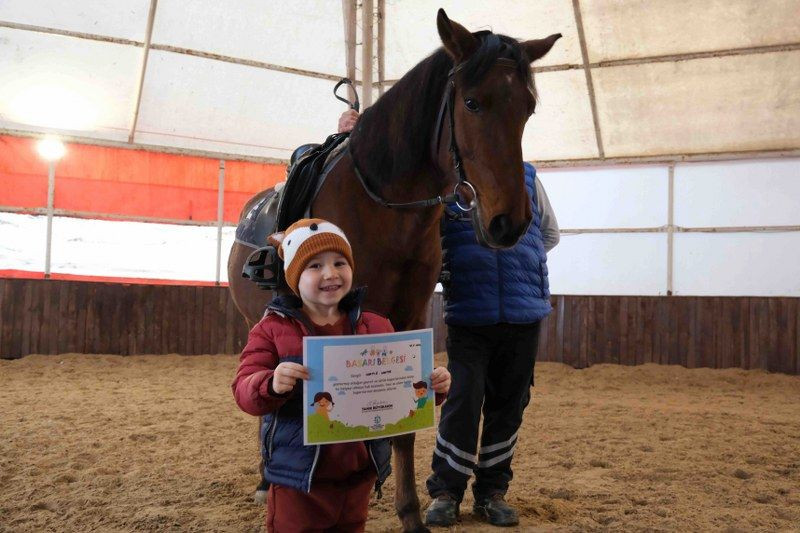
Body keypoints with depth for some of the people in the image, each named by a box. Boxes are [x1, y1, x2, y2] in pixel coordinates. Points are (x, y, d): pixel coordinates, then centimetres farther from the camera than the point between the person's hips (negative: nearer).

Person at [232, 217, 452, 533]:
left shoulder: (376, 328, 2)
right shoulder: (273, 329, -6)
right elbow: (244, 390, -12)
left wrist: (432, 386, -13)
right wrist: (272, 385, -34)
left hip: (360, 474, 3)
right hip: (298, 476, -3)